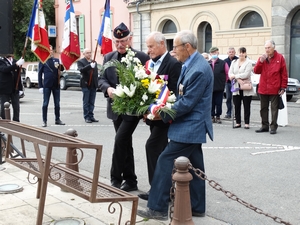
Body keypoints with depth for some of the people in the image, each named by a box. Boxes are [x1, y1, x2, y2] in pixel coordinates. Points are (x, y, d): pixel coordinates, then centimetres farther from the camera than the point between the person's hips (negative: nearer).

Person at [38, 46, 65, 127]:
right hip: (47, 86, -3)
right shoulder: (43, 61, -1)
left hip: (56, 85, 3)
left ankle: (57, 119, 20)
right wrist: (40, 86, -6)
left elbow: (62, 69, 4)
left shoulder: (56, 60, 8)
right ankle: (44, 121, 6)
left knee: (57, 103, 10)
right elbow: (40, 74, -1)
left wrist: (60, 65, -19)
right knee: (45, 104, 1)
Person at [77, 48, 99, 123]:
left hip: (93, 86, 5)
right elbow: (81, 70, -20)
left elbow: (96, 74, 16)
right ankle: (86, 117, 3)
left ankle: (91, 116, 12)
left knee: (92, 102, 7)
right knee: (86, 102, -1)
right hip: (86, 85, -5)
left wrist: (97, 85, 11)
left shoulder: (94, 62, 16)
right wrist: (90, 66, -33)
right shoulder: (80, 62, 0)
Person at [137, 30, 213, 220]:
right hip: (192, 126, 10)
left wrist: (164, 115, -12)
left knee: (165, 162, -7)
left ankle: (158, 208, 1)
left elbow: (187, 103, -23)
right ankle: (197, 207, 26)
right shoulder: (192, 64, 10)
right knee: (194, 166, 15)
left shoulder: (199, 69, -22)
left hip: (189, 127, -10)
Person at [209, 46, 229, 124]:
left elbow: (227, 73, 4)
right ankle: (212, 116, 16)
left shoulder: (223, 63, -1)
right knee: (211, 103, 6)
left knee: (218, 103, 2)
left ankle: (218, 116, 13)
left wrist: (223, 81, 6)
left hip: (219, 87, -2)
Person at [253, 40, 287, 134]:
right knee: (263, 108, 11)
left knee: (274, 108, 2)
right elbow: (256, 71, 4)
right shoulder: (262, 58, 8)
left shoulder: (280, 58, -2)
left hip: (274, 89, -4)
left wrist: (283, 87, -6)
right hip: (263, 88, 4)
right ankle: (265, 126, 21)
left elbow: (284, 74, -3)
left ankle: (273, 127, 8)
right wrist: (260, 61, -11)